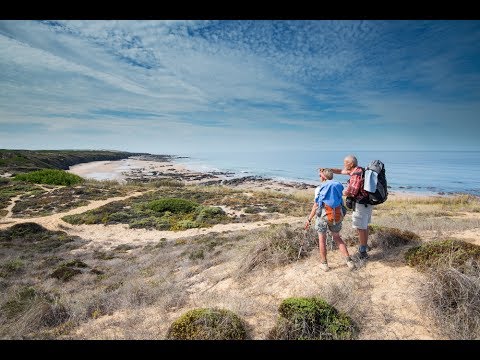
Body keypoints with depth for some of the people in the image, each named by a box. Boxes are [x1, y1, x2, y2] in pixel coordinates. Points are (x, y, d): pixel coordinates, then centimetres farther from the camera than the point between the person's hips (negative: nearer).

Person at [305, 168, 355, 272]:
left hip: (323, 214, -4)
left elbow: (316, 206, -6)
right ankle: (349, 261, 19)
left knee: (322, 238, 14)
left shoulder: (319, 188, -4)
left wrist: (309, 219, 3)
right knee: (337, 237, 22)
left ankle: (324, 263, 21)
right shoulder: (338, 185, 6)